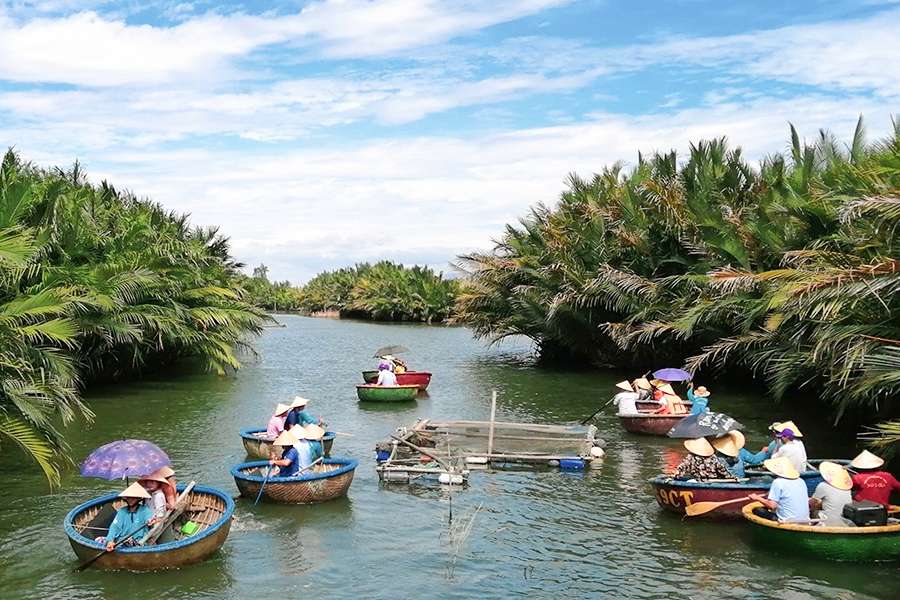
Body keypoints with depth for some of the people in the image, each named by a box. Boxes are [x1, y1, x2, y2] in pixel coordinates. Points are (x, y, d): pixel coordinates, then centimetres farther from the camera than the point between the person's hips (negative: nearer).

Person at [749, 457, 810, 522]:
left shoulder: (778, 482, -11)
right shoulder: (801, 481, 7)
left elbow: (772, 505, -14)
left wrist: (757, 498, 4)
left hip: (788, 521, -7)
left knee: (756, 510, 6)